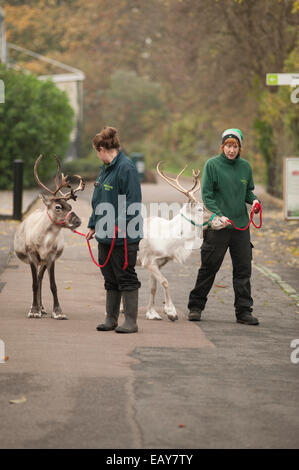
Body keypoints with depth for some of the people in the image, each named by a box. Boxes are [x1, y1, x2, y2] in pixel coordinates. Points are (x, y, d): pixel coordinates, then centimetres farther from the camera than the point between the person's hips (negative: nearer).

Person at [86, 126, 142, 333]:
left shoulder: (126, 168, -14)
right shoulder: (106, 169, 15)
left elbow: (133, 202, -19)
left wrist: (119, 226, -24)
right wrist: (93, 225, 20)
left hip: (124, 237, -9)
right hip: (106, 236, 9)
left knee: (126, 278, -3)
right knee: (111, 279, 13)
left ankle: (131, 321, 1)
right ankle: (111, 319, 19)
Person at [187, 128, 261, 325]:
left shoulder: (245, 167, 8)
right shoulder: (212, 165, -4)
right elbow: (207, 195, -7)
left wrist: (254, 200, -3)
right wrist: (219, 215, -19)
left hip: (241, 226, 4)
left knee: (243, 269, 3)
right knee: (208, 267, 1)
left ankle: (244, 311, 9)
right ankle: (195, 307, 13)